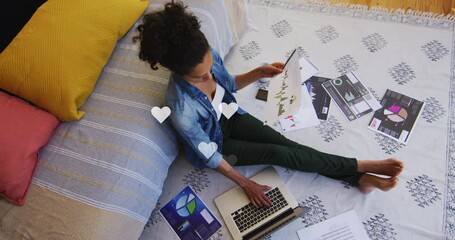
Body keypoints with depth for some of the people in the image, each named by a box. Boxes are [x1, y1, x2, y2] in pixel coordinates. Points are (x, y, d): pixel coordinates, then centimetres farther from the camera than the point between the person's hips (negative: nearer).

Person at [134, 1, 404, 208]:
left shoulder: (209, 56, -22)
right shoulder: (182, 109, -38)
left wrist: (260, 72, -17)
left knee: (283, 142, -10)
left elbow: (230, 83, 0)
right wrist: (245, 183, -19)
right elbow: (208, 154, -25)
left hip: (228, 116, 5)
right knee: (277, 154, -16)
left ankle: (360, 179, -4)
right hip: (213, 142, -5)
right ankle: (363, 166, -7)